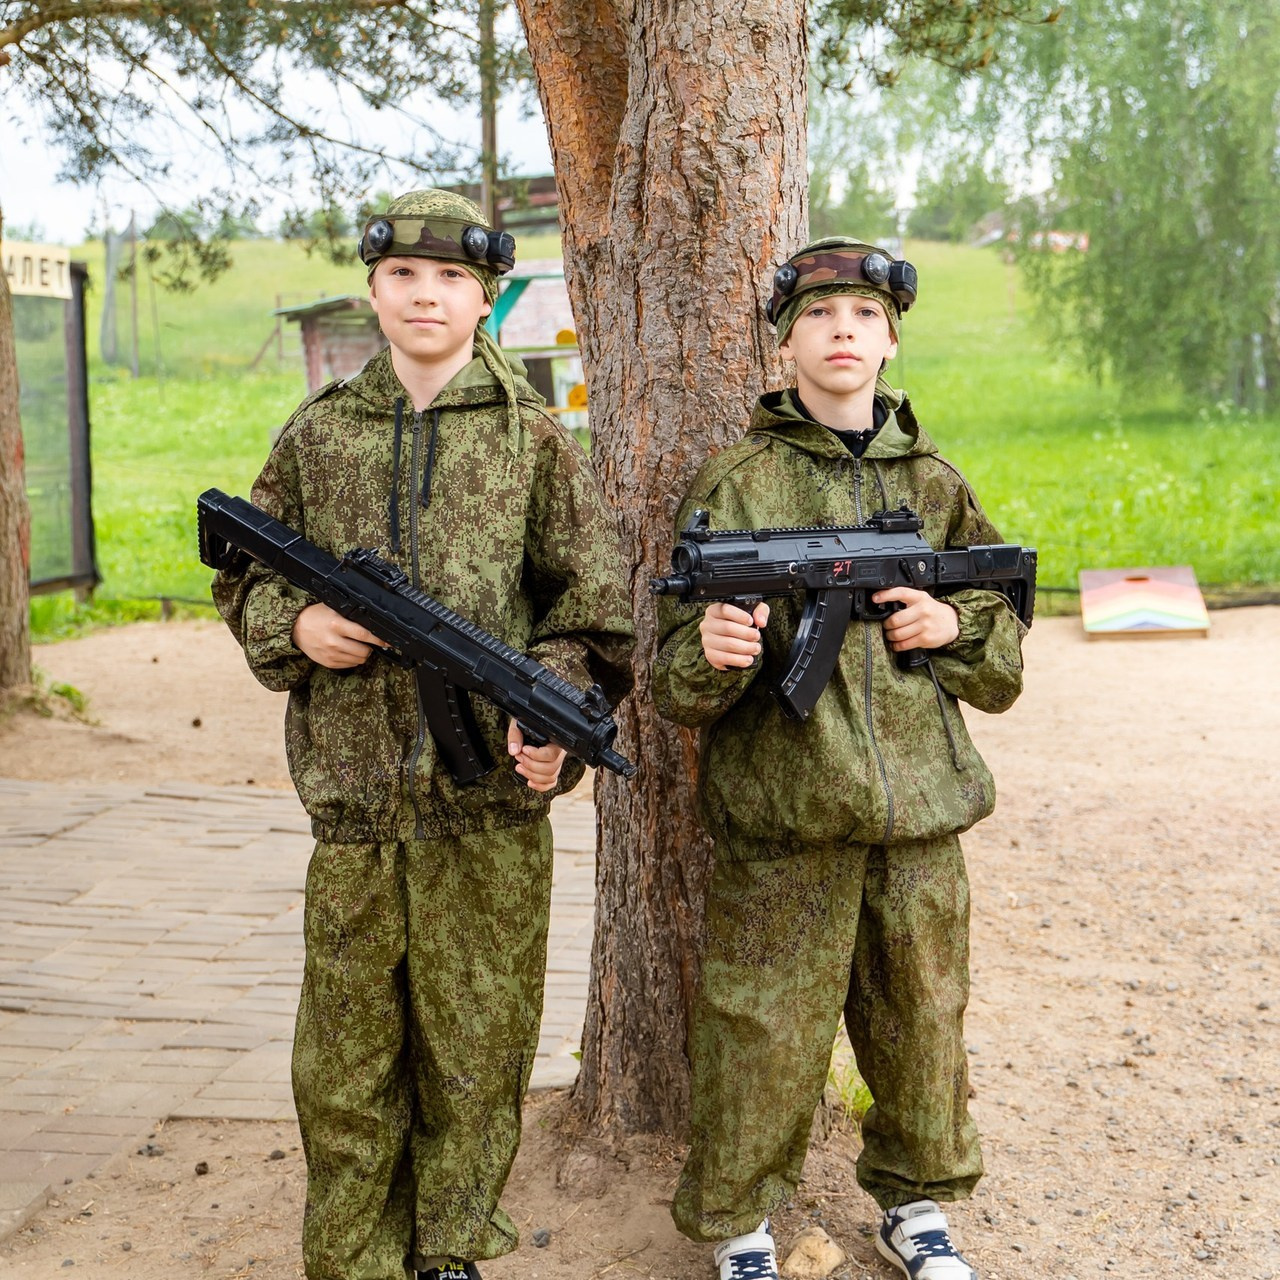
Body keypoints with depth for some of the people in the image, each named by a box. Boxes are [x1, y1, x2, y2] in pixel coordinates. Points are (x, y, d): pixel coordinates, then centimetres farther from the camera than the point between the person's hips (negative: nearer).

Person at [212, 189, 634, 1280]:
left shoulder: (531, 435, 3)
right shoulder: (319, 433, 7)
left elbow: (598, 602, 2)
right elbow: (245, 571, 15)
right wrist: (294, 624, -5)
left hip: (491, 797, -1)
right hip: (353, 790, 1)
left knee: (477, 1048, 10)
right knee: (345, 1057, 8)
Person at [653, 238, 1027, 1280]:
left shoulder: (936, 485, 8)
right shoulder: (736, 485, -2)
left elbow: (1007, 657, 15)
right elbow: (676, 684, -5)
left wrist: (958, 628, -7)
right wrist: (712, 653, -27)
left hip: (919, 813, 4)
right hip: (780, 815, -3)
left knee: (921, 1021, 15)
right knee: (766, 1037, 2)